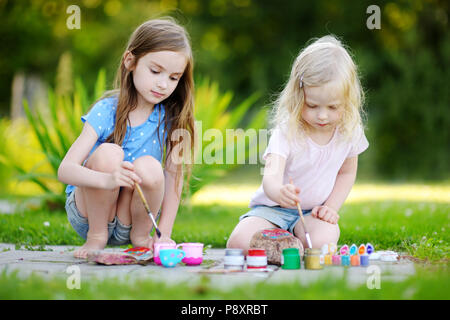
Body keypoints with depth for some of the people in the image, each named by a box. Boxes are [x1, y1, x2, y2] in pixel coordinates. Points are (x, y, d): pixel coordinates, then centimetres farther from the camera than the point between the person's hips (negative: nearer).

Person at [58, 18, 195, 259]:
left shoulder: (170, 117, -8)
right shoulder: (107, 111, -15)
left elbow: (174, 176, -7)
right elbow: (65, 170, -23)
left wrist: (164, 233, -16)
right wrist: (107, 179, -43)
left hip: (131, 218, 2)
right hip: (87, 215, -1)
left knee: (149, 167, -29)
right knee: (109, 153, -29)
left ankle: (140, 235, -4)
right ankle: (96, 236, -10)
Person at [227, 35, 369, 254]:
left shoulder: (349, 131, -6)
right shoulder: (286, 131, -19)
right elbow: (272, 174, -32)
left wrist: (331, 207, -5)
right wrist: (279, 192, -57)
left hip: (313, 212, 1)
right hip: (273, 208, -1)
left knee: (323, 241, -33)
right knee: (239, 242, -27)